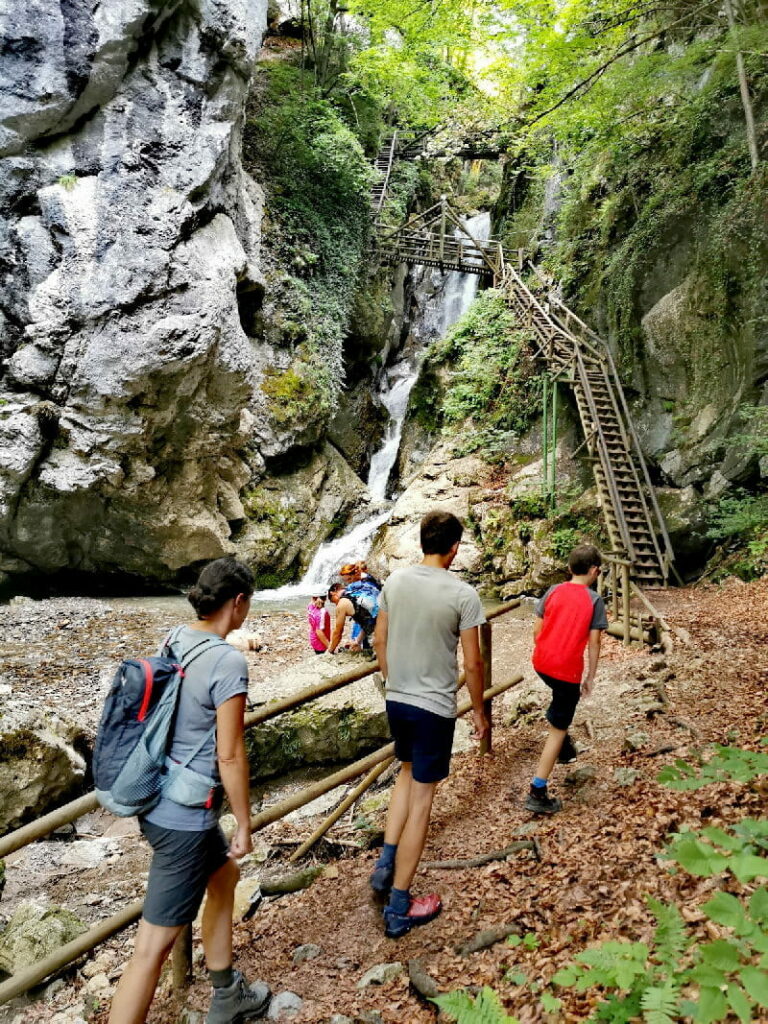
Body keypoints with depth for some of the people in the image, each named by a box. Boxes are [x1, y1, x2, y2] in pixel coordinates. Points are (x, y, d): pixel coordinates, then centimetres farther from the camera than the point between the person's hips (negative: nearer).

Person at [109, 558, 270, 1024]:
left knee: (224, 876, 27)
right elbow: (230, 756, -19)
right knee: (154, 946, 4)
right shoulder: (228, 662, -23)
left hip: (155, 799, 9)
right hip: (185, 816, -9)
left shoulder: (173, 640, 1)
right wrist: (244, 824, -6)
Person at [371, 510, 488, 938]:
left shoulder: (395, 581, -3)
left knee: (408, 773, 29)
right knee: (421, 799, 7)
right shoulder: (463, 594, -16)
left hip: (396, 700, 5)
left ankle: (386, 864, 25)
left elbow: (380, 640, 7)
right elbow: (472, 664, -11)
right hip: (435, 708, -5)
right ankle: (399, 909, 19)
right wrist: (479, 711, 5)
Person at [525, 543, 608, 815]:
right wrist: (590, 677, 4)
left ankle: (563, 746, 45)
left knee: (561, 700, 36)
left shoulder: (553, 592, 1)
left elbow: (537, 630, 3)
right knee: (557, 729, 6)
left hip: (542, 663, 5)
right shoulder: (594, 600, -8)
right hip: (568, 670, -5)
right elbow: (593, 642, -7)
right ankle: (538, 793, 5)